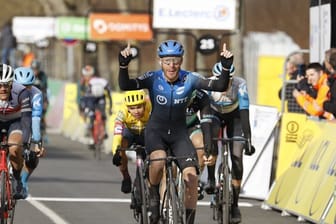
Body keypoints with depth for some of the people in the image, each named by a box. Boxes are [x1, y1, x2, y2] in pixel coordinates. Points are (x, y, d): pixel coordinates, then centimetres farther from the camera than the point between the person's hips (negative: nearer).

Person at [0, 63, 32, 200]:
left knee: (14, 149, -29)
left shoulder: (21, 93, -33)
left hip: (15, 121, -2)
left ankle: (17, 180, -6)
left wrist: (25, 142, -42)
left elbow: (27, 119, -33)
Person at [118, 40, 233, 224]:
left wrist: (226, 67, -38)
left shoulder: (189, 79, -13)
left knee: (191, 175, -17)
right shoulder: (153, 78, -15)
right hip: (156, 131, -2)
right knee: (158, 161, -34)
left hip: (179, 133, 2)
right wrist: (123, 65, -45)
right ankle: (154, 197, -5)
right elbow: (125, 85, -28)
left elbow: (220, 86, -22)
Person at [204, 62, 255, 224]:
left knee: (236, 157, -11)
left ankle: (234, 205, -3)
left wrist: (248, 140, -42)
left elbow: (245, 113, -36)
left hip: (234, 116, 0)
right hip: (215, 114, 0)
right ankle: (211, 179, -16)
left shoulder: (240, 85, -33)